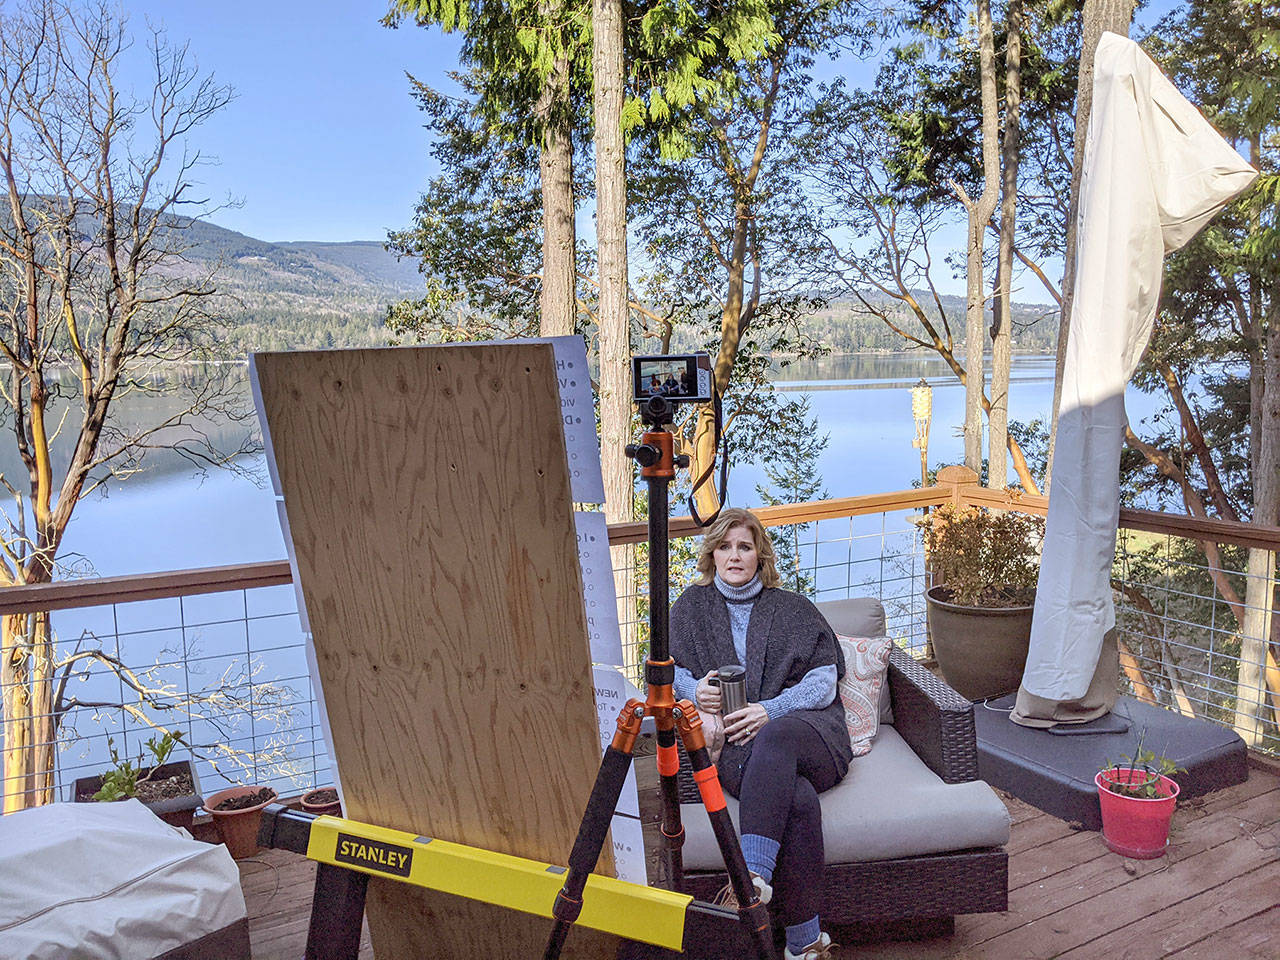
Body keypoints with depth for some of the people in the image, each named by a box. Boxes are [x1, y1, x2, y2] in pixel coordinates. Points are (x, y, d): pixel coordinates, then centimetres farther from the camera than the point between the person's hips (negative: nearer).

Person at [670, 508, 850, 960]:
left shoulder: (793, 608, 18)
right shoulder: (692, 607, 21)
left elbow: (824, 681, 7)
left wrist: (770, 711, -11)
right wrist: (695, 690, -6)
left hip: (807, 730, 0)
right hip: (736, 745, 0)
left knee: (775, 738, -38)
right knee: (798, 798, -34)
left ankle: (752, 873, -46)